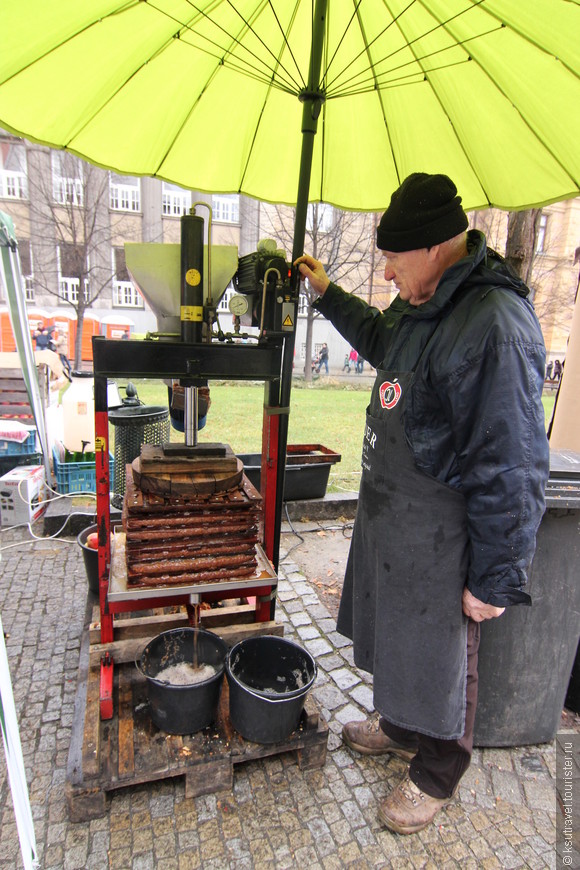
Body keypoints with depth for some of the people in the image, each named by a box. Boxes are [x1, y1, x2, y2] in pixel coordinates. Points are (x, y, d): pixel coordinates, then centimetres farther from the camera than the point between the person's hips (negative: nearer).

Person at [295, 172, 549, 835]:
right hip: (391, 514, 9)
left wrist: (496, 579, -19)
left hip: (440, 537, -9)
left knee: (439, 656, 15)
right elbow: (383, 339, 28)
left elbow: (510, 470, -26)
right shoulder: (425, 303, 5)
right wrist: (327, 294, 23)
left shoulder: (494, 326, -27)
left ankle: (436, 775, 44)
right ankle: (400, 728, 55)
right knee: (395, 635, 27)